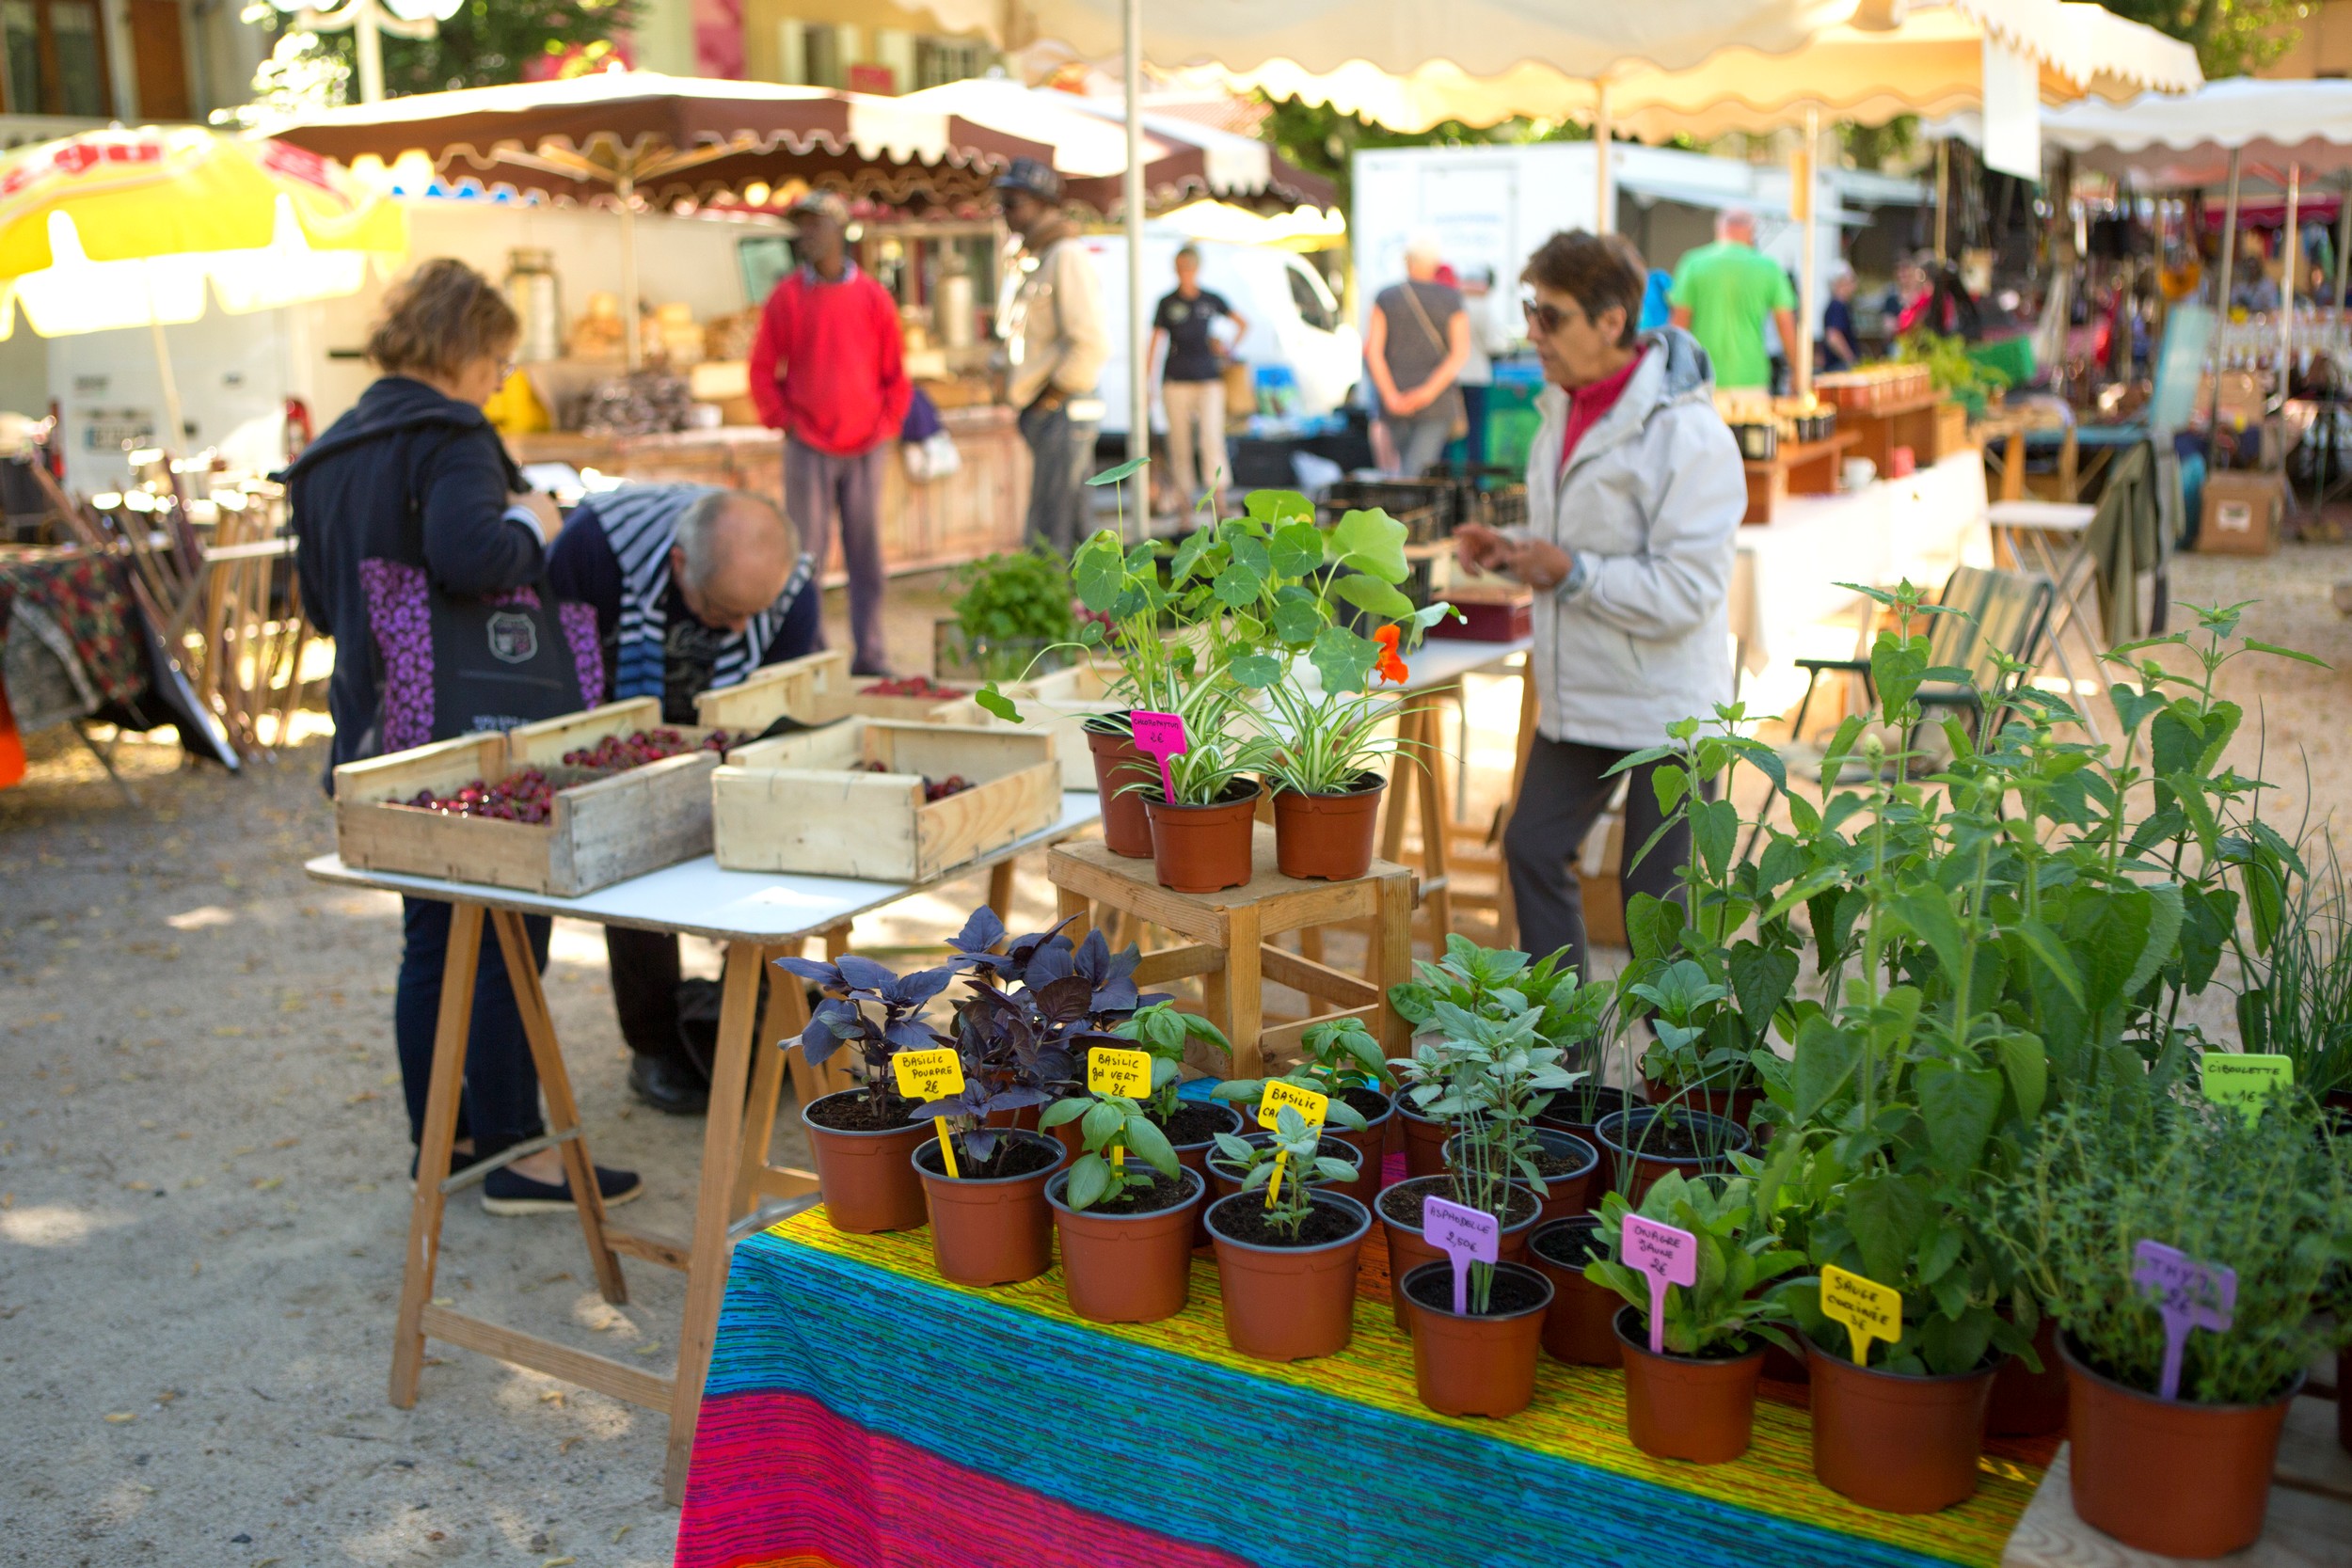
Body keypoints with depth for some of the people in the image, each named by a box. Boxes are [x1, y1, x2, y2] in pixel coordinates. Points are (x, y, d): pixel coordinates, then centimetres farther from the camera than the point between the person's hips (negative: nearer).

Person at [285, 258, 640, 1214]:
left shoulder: (328, 455, 16)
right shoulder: (448, 435, -11)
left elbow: (321, 602, 21)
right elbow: (472, 552, -28)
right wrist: (532, 524, -10)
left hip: (386, 733, 9)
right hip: (473, 731, -9)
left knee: (432, 945, 16)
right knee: (506, 943, -2)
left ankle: (442, 1137, 25)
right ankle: (515, 1153, 4)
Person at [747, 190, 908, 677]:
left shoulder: (874, 298, 4)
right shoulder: (786, 297, 2)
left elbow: (895, 374, 9)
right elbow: (763, 371, 7)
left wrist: (887, 423, 0)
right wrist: (783, 421, -2)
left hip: (866, 448, 1)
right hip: (807, 449, -1)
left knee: (866, 553, 4)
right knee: (806, 552, 0)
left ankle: (869, 652, 10)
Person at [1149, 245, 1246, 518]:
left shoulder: (1212, 300, 7)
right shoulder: (1167, 303, 6)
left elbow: (1243, 324, 20)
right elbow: (1156, 342, 7)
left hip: (1209, 378, 0)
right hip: (1176, 380, 0)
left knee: (1212, 436, -13)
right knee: (1180, 441, 2)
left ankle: (1217, 493, -14)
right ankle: (1183, 495, 9)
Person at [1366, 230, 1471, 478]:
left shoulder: (1386, 297, 4)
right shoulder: (1452, 299, 1)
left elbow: (1373, 351, -6)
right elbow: (1461, 353, -10)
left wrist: (1390, 396, -11)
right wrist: (1429, 390, -16)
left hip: (1396, 402, 2)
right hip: (1437, 402, -2)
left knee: (1406, 462, 18)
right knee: (1417, 469, -7)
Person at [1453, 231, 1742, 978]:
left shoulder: (1686, 434, -19)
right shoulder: (1565, 409, 8)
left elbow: (1685, 591, -22)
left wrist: (1571, 575, -22)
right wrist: (1510, 550, 3)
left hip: (1664, 705, -8)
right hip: (1578, 693, 9)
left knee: (1656, 890, 2)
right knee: (1533, 848, 12)